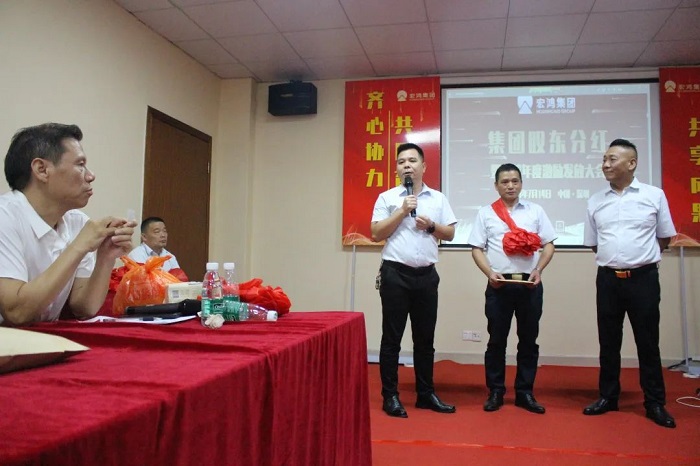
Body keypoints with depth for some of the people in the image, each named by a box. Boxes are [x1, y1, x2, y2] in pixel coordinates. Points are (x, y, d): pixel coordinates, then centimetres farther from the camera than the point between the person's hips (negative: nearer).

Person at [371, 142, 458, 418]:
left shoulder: (438, 198, 10)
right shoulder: (387, 198, 1)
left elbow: (450, 234, 10)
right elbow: (376, 234, -6)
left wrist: (431, 225, -8)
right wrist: (402, 211, -13)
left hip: (426, 275, 3)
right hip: (395, 274, -3)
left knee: (425, 338, 11)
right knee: (392, 338, 2)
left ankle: (426, 394, 23)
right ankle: (390, 396, 12)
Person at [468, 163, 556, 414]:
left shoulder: (535, 210, 8)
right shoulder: (486, 213, 5)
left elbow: (549, 244, 6)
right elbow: (477, 249, 1)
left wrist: (538, 269, -9)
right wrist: (490, 273, -13)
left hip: (530, 283, 2)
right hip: (499, 283, -1)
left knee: (528, 339, 8)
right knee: (497, 340, 5)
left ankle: (525, 392, 20)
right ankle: (495, 392, 16)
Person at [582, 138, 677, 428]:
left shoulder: (654, 195, -1)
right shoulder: (595, 201, 5)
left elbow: (665, 236, 8)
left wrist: (640, 257, 8)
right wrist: (616, 257, 9)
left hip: (643, 278, -2)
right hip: (608, 279, 3)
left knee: (647, 341, 5)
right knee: (608, 341, 10)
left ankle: (655, 403, 17)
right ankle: (608, 397, 23)